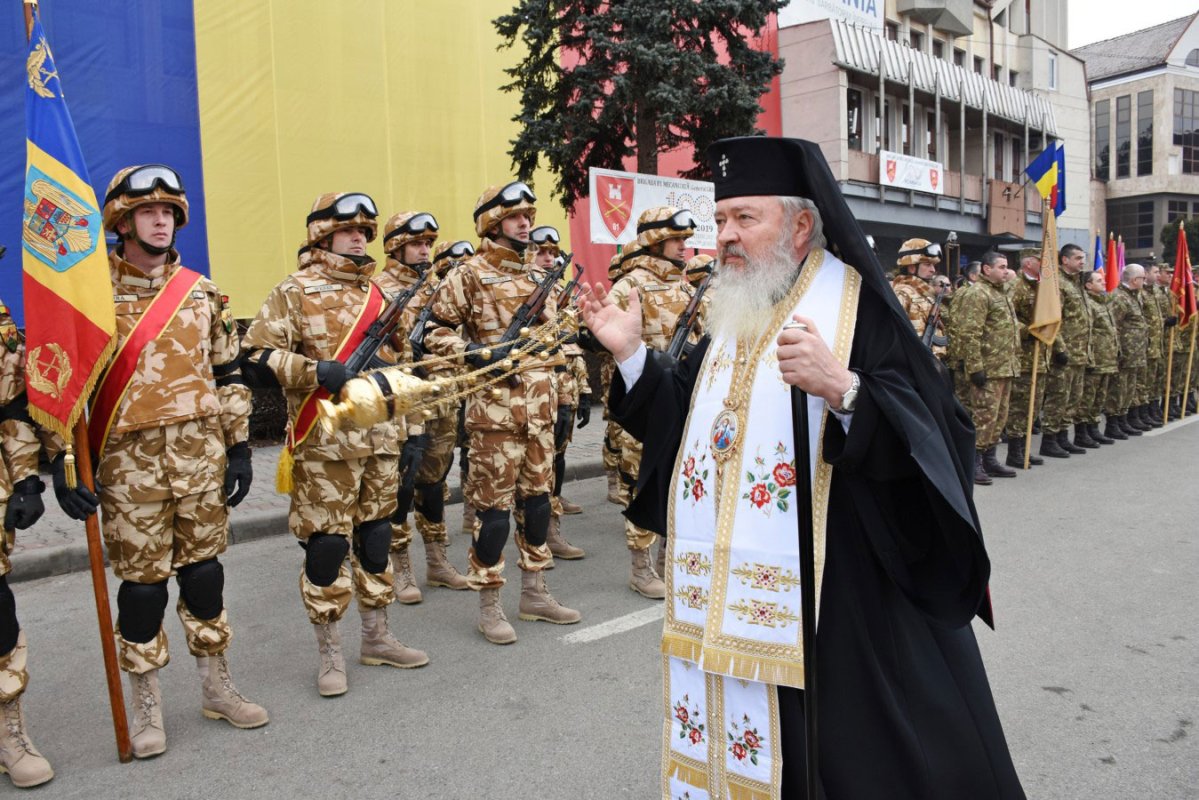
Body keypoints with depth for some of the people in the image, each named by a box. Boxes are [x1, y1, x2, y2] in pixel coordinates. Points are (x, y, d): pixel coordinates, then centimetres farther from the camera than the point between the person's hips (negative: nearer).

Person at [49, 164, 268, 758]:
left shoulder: (202, 293, 8)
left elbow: (228, 375, 10)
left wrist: (239, 447, 6)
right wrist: (62, 460, -8)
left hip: (201, 455, 3)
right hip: (131, 462, -3)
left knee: (203, 566, 12)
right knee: (142, 578, 5)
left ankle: (217, 687, 27)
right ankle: (147, 707, 22)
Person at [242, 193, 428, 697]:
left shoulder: (380, 294, 15)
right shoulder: (295, 292, -2)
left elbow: (401, 362, 21)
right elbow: (257, 359, -10)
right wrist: (315, 372, -23)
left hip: (381, 440, 6)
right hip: (324, 445, -5)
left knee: (376, 536, 13)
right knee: (327, 543, -1)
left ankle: (377, 639, 28)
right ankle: (330, 655, 14)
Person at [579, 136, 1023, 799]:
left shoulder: (859, 309, -9)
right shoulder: (730, 315, 11)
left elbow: (937, 433, -18)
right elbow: (682, 424, 14)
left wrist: (843, 390, -34)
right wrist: (629, 353, 5)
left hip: (835, 605, -6)